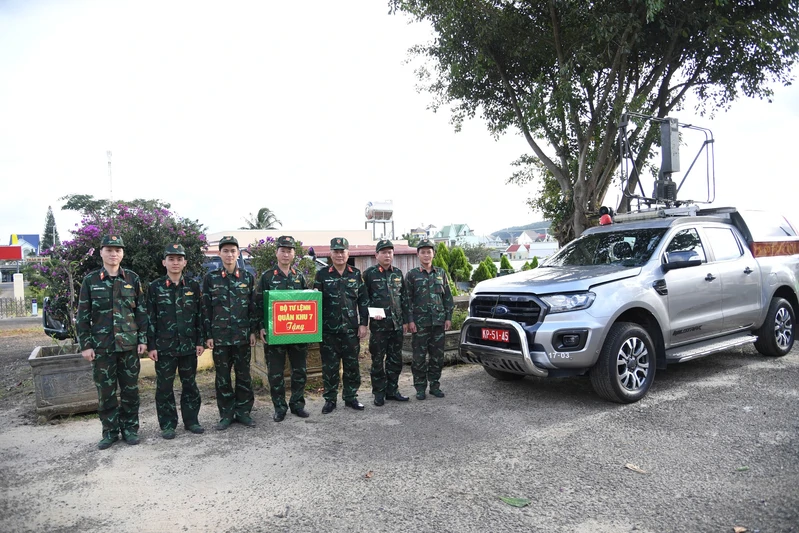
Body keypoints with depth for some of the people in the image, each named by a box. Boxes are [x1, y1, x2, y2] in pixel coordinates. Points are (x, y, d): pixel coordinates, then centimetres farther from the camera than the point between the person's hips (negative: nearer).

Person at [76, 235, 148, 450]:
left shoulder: (133, 279, 3)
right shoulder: (90, 280, 2)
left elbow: (142, 311, 5)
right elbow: (83, 315, 2)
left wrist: (143, 339, 0)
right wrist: (85, 345, -3)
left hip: (129, 344, 0)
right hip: (101, 346, 0)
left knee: (130, 389, 7)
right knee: (105, 391, 7)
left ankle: (130, 428, 21)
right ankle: (110, 431, 20)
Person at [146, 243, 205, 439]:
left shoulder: (193, 285, 3)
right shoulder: (155, 287, 0)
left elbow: (199, 315, 5)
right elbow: (150, 318, -1)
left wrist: (200, 341, 1)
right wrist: (151, 346, -5)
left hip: (188, 346, 1)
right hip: (164, 347, -1)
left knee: (190, 385, 10)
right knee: (164, 386, 6)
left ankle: (191, 420, 22)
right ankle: (167, 425, 18)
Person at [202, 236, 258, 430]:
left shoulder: (247, 277, 4)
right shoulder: (210, 278, 1)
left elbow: (253, 306, 6)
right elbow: (206, 308, 1)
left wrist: (253, 331, 0)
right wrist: (208, 335, -3)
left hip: (242, 335, 1)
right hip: (220, 335, -1)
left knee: (244, 374, 7)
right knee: (223, 376, 7)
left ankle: (243, 411, 19)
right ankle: (226, 414, 18)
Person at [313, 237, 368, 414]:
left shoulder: (356, 274, 5)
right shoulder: (322, 275, 2)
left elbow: (363, 301, 6)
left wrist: (363, 324, 1)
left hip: (351, 329, 1)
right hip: (328, 330, -1)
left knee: (352, 364, 8)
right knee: (329, 366, 6)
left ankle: (351, 397, 22)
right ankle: (330, 399, 19)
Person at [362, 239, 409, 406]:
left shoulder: (398, 273, 10)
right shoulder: (369, 273, -3)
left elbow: (404, 298, 13)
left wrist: (405, 320, 11)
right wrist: (371, 313, -15)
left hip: (397, 324, 5)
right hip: (378, 324, -4)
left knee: (395, 359, 10)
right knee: (378, 359, 3)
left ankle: (392, 390, 23)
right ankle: (379, 393, 14)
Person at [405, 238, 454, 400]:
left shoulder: (441, 273, 10)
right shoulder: (412, 275, 2)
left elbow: (447, 297, 12)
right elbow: (408, 300, 0)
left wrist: (448, 317, 5)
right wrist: (410, 320, -7)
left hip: (439, 322, 3)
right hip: (420, 323, -3)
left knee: (438, 356, 7)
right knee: (419, 357, 0)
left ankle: (434, 385, 20)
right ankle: (420, 387, 11)